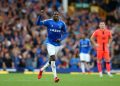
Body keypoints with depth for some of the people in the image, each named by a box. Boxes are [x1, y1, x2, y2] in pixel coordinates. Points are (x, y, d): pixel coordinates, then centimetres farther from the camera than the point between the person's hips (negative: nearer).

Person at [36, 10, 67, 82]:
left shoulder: (62, 23, 2)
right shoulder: (49, 21, -5)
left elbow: (65, 33, 10)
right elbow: (38, 23, -13)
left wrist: (61, 39, -8)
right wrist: (40, 15, -29)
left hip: (57, 44, 4)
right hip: (50, 43, -4)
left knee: (52, 60, 11)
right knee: (53, 58, -19)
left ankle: (42, 70, 36)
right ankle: (55, 76, -19)